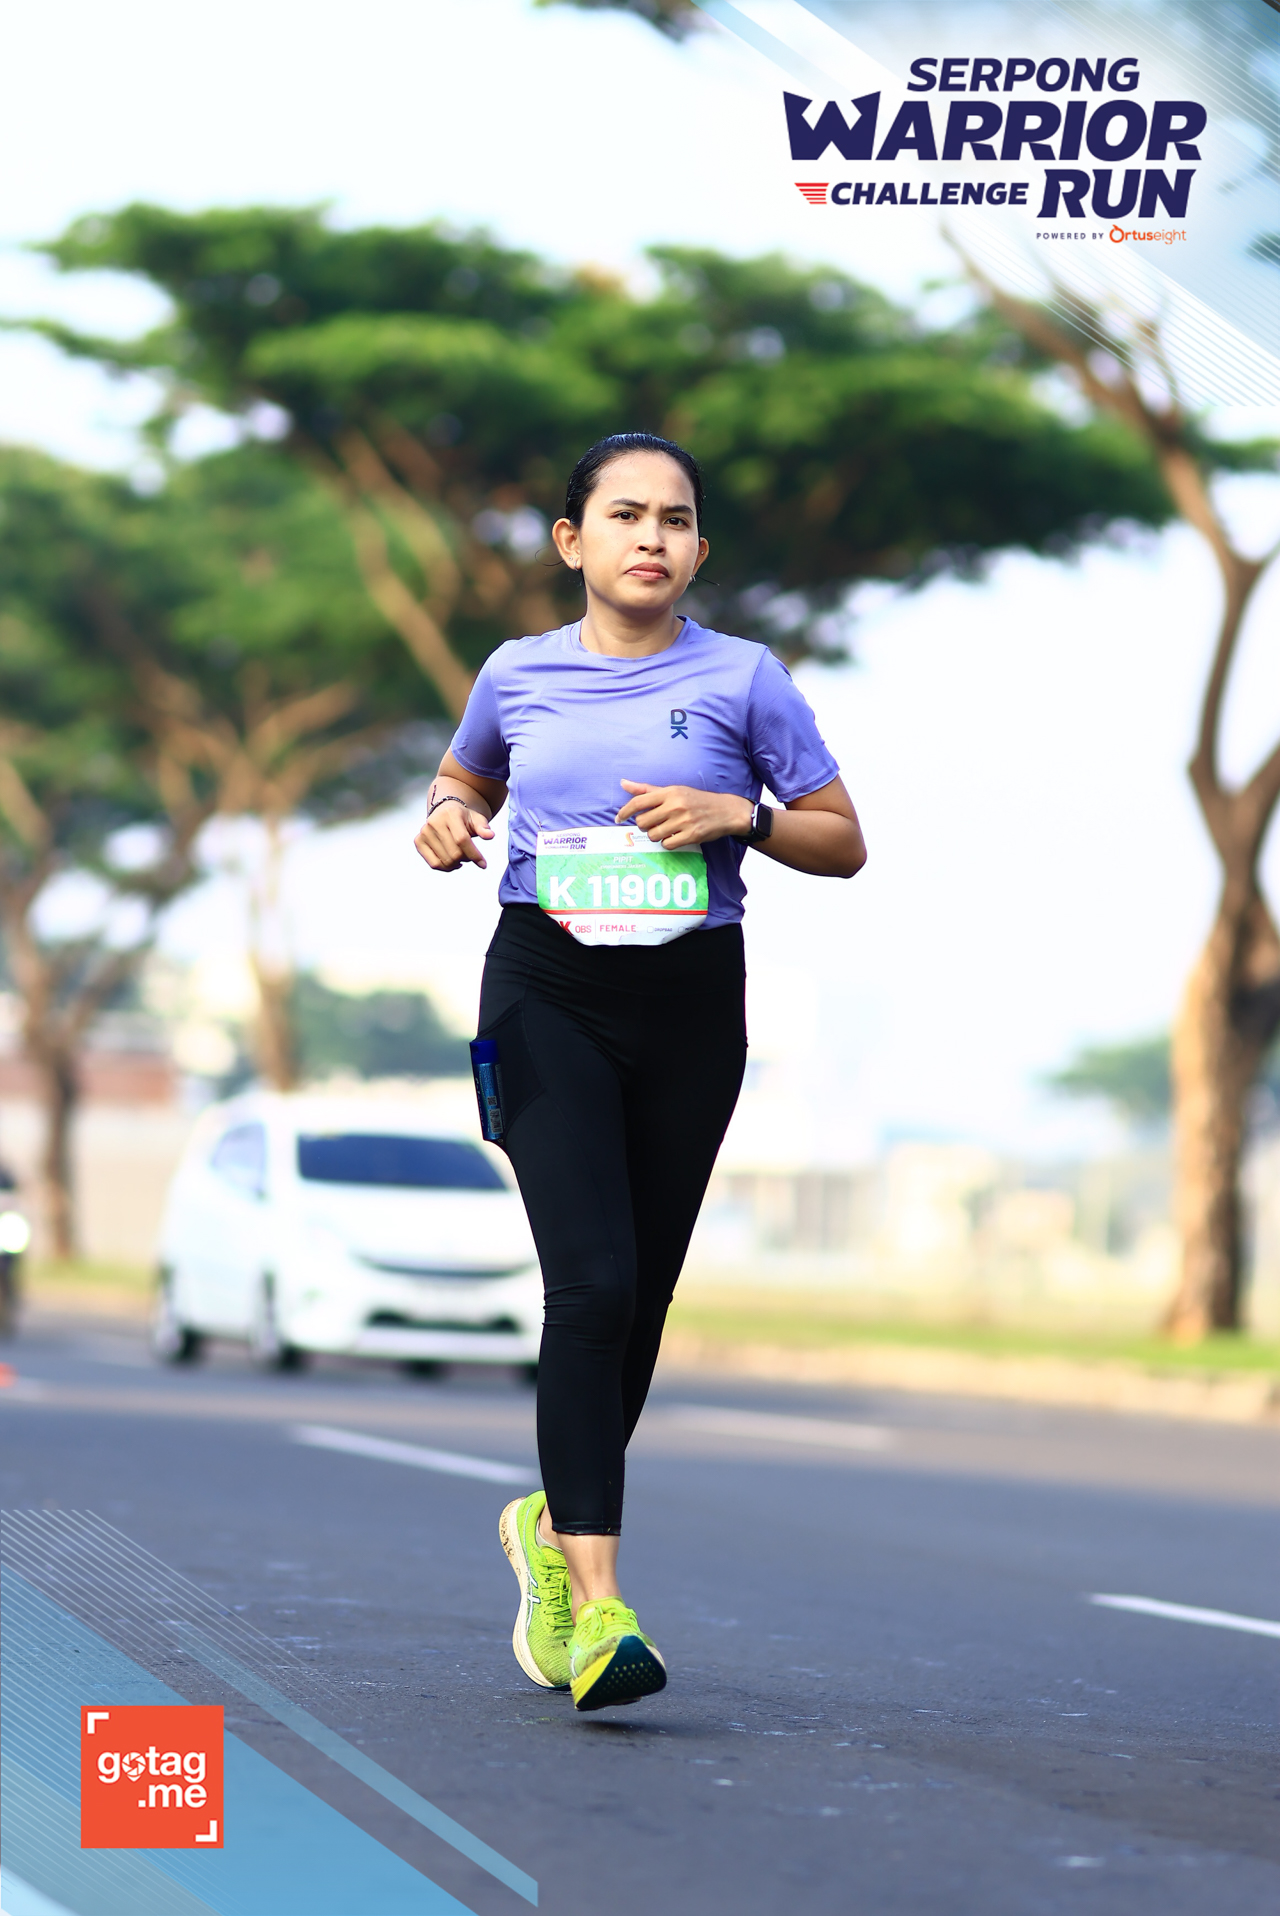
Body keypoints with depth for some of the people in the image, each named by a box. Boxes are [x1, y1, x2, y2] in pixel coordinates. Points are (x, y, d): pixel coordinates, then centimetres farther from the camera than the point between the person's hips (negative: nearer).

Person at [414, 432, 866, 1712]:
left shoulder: (743, 678, 2)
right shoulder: (519, 674, 7)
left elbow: (843, 845, 6)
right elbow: (463, 783, 26)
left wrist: (741, 814, -12)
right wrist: (448, 823, 3)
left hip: (690, 1002, 1)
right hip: (547, 992, -1)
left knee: (640, 1298, 7)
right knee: (591, 1284, -17)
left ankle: (554, 1524, 34)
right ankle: (597, 1605, -20)